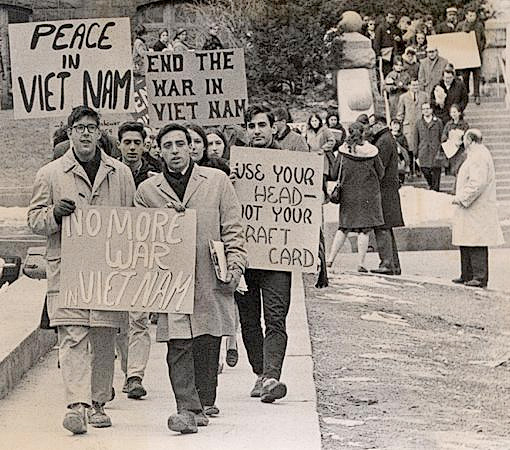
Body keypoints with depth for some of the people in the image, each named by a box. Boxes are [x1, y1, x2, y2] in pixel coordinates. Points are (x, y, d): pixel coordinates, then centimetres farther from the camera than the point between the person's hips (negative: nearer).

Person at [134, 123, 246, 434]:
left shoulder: (217, 181, 8)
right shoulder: (147, 191, 9)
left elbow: (233, 229, 8)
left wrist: (234, 267, -1)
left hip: (210, 280, 0)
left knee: (207, 347, 4)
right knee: (178, 346, -10)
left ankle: (202, 405, 16)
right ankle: (188, 408, -13)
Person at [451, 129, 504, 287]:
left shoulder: (478, 157, -16)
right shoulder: (476, 155, 18)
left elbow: (478, 183, -24)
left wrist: (462, 198, -17)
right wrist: (462, 197, 18)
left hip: (476, 210, -11)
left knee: (476, 244, -10)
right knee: (466, 244, 13)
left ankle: (480, 277, -9)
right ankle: (467, 275, 19)